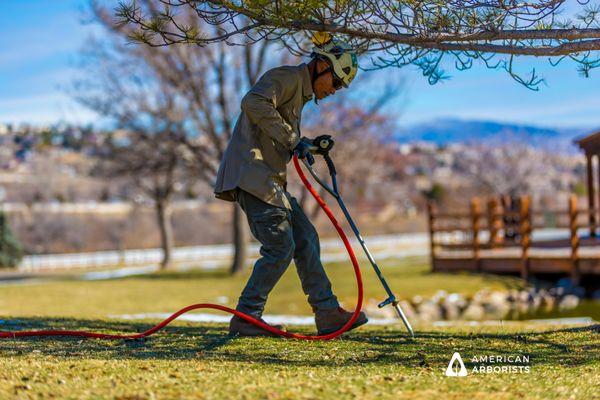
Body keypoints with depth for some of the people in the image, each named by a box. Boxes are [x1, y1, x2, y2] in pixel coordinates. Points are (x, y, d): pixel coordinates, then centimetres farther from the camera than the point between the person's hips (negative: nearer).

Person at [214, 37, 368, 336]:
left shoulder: (300, 92, 24)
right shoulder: (286, 77, -7)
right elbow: (253, 102, -26)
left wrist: (306, 144, 7)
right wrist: (292, 139, -23)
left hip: (269, 180, 10)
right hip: (251, 174, -10)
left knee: (305, 239, 8)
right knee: (280, 247, -12)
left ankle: (327, 313, 11)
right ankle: (246, 318, -5)